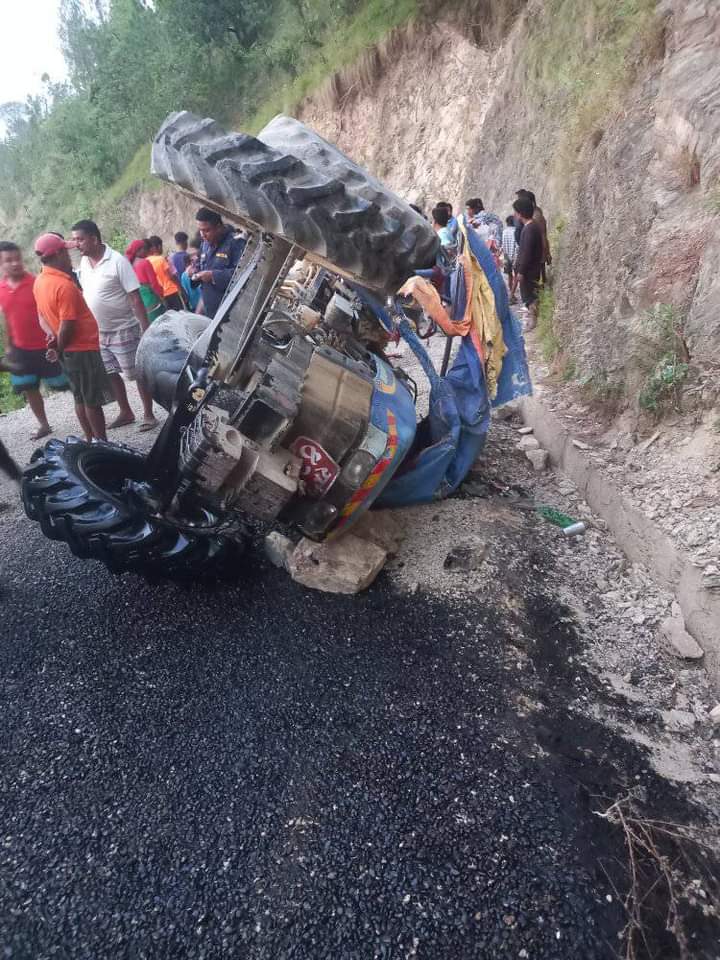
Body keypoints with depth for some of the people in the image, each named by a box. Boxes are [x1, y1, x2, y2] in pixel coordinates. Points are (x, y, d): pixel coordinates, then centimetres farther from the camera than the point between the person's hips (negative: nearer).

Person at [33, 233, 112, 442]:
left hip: (69, 350, 9)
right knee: (94, 399, -1)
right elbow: (67, 326, -21)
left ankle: (91, 440, 22)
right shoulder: (65, 286, -22)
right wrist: (59, 350, -8)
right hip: (83, 348, -9)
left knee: (80, 398, 15)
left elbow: (44, 314, 11)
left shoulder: (39, 281, 6)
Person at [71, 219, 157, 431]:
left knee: (139, 374, 1)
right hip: (98, 332, 7)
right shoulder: (83, 263, 4)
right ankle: (125, 413, 29)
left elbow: (135, 297, -17)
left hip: (123, 330, -7)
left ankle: (148, 415, 12)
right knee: (111, 374, 15)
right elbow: (84, 294, 14)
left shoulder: (117, 261, -16)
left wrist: (146, 328, -21)